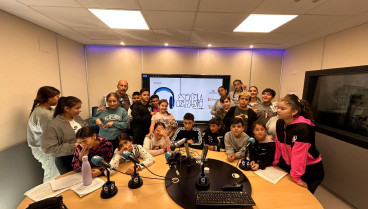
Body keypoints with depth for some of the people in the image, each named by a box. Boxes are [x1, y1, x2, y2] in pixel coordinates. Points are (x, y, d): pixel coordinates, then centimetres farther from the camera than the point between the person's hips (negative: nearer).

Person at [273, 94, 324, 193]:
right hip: (289, 165, 6)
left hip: (310, 170, -5)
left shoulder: (302, 128, -29)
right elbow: (278, 146, 1)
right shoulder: (280, 123, -7)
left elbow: (298, 155, -27)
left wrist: (296, 177, -22)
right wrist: (275, 163, 7)